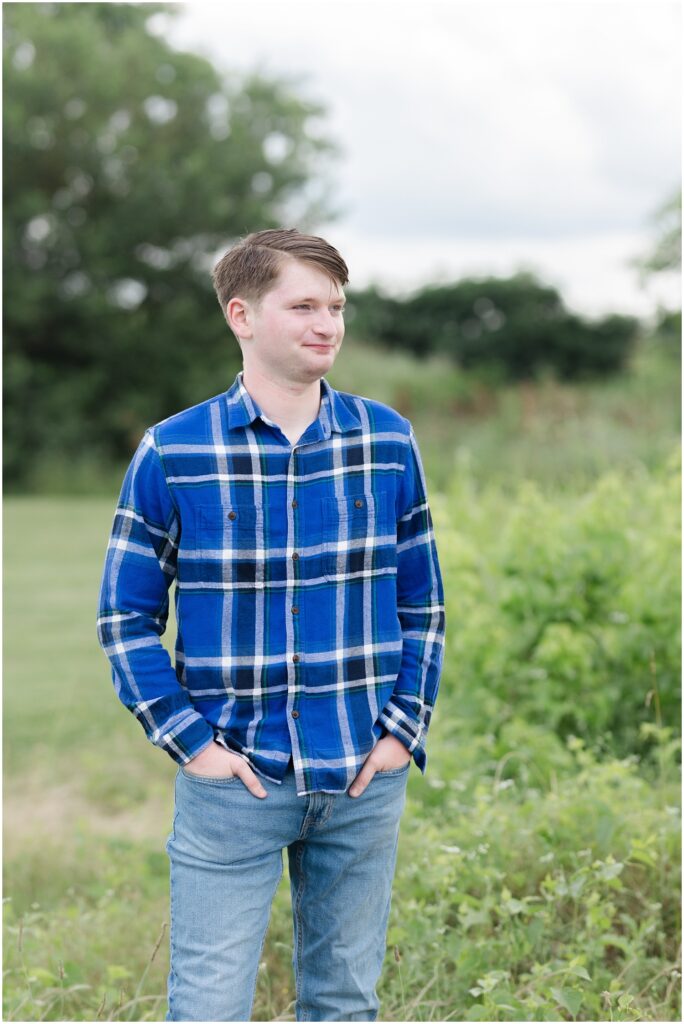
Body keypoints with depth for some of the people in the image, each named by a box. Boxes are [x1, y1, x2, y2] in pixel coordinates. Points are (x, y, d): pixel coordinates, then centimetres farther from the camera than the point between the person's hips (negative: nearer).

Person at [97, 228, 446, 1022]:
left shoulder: (387, 442, 2)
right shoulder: (172, 453, -6)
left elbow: (421, 603, 9)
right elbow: (126, 615, -1)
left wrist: (406, 727, 0)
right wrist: (190, 740, -8)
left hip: (364, 780, 3)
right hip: (234, 780, -2)